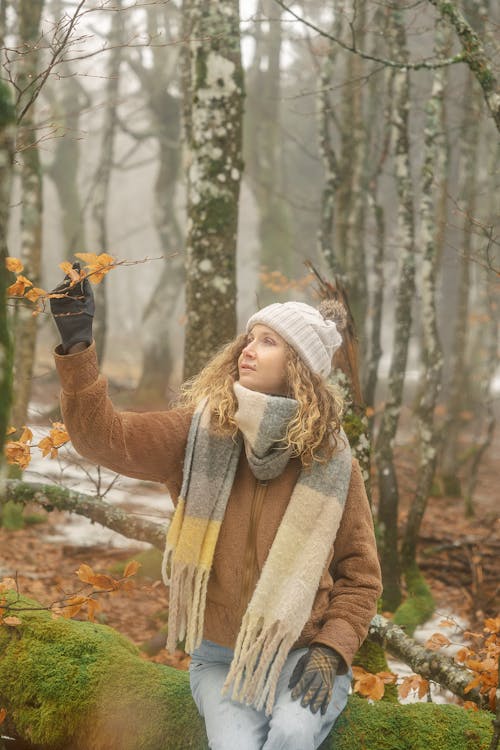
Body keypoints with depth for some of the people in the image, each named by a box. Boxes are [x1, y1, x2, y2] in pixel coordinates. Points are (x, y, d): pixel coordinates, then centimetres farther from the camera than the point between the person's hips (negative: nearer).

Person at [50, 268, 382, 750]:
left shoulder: (332, 463, -4)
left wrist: (331, 651, -11)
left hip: (302, 655, -1)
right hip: (220, 658, 1)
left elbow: (359, 575, 3)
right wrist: (77, 349, -24)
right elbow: (102, 435, -12)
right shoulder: (200, 433, -2)